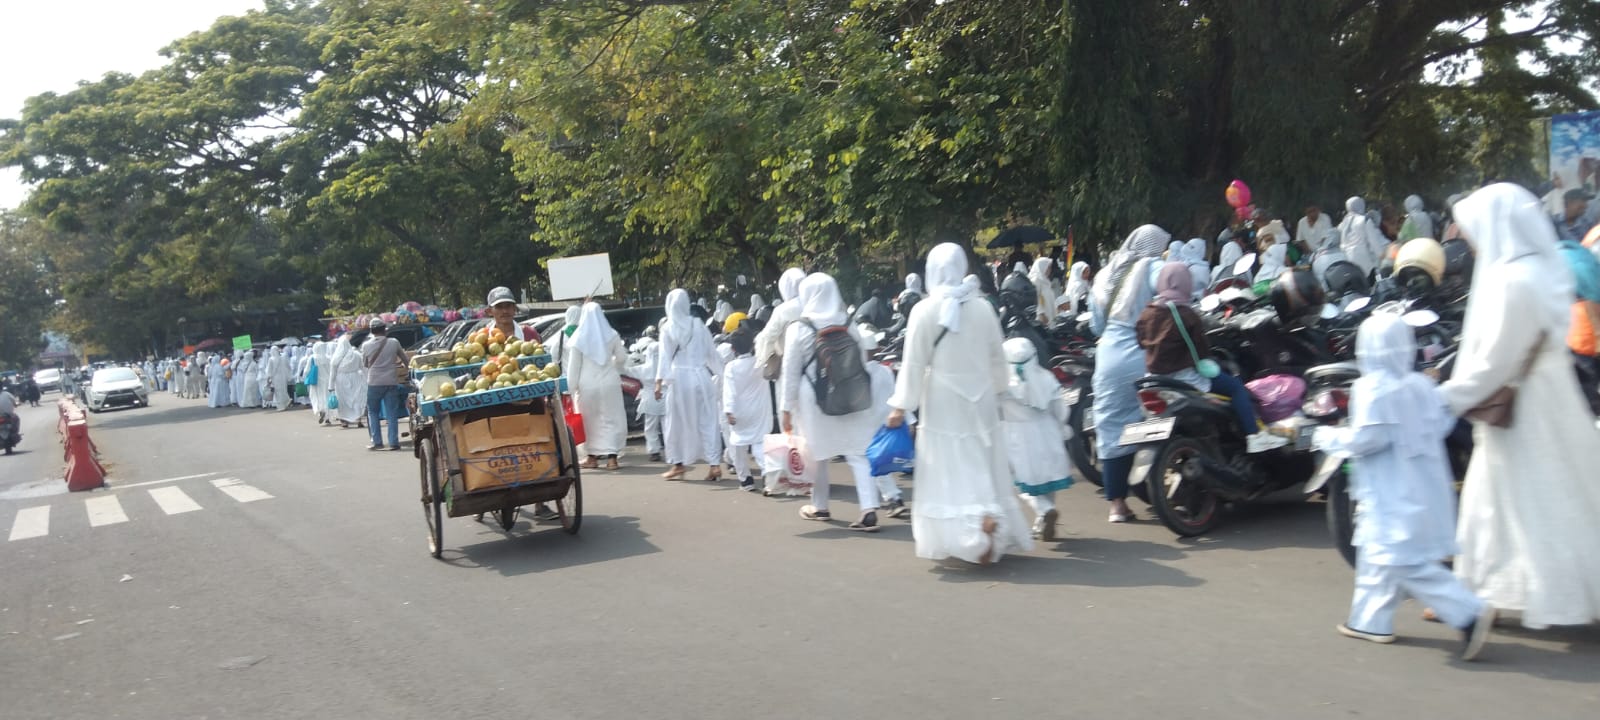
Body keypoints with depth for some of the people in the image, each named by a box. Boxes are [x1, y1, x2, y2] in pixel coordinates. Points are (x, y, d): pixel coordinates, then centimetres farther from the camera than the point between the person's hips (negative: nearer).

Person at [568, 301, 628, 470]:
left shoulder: (578, 337, -5)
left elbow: (573, 366, -4)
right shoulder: (612, 335, -1)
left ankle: (592, 456, 17)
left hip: (587, 385, -1)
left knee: (591, 420, 11)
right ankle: (611, 457, -2)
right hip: (609, 382, 1)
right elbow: (621, 358, 7)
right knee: (611, 419, 5)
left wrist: (571, 387, 0)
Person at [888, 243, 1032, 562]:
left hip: (943, 402, -3)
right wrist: (996, 391, 22)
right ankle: (989, 520, 4)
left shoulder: (924, 310, -11)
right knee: (984, 467, 13)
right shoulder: (983, 307, -1)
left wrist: (901, 406, -3)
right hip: (980, 397, 4)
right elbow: (997, 358, 8)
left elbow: (914, 364, -9)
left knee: (949, 472, 3)